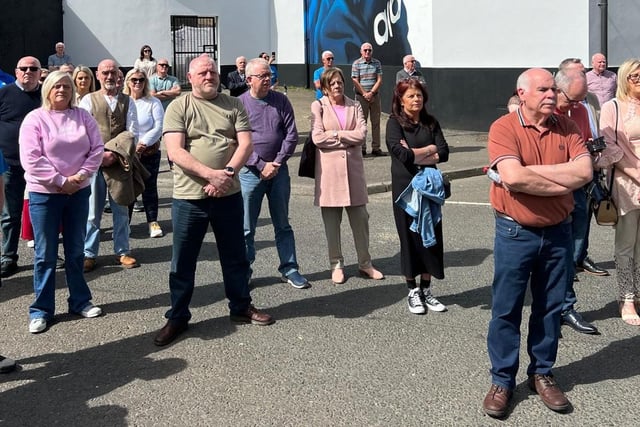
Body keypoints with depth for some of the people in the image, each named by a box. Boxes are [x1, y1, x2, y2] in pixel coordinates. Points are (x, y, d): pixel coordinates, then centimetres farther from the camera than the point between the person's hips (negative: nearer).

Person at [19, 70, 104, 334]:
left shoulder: (83, 116, 4)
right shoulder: (35, 119, -7)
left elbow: (97, 148, 1)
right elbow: (31, 159, -15)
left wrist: (82, 175, -12)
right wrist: (60, 181, -17)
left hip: (79, 192, 3)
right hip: (44, 194, -3)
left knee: (75, 251, 14)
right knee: (45, 254, 3)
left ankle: (80, 301, 26)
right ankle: (41, 309, 12)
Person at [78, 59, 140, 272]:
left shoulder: (127, 102, 8)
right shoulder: (88, 100, 3)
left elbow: (132, 132, 1)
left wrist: (115, 153, -12)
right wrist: (100, 154, -16)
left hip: (121, 161, 2)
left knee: (121, 209, 8)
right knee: (92, 210, 1)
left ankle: (122, 251, 16)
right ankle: (88, 254, 8)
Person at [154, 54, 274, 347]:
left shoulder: (233, 105, 7)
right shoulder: (178, 107, -1)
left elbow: (246, 144, -2)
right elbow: (175, 152, -12)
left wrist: (227, 172, -19)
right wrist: (210, 174, -22)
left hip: (228, 194, 3)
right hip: (188, 198, -2)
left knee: (235, 255, 15)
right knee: (182, 262, 7)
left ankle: (241, 307, 32)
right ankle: (177, 317, 20)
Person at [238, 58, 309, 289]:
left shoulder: (281, 101, 3)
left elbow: (291, 134, 1)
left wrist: (277, 163, -8)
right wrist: (262, 165, -13)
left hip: (279, 170, 3)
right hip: (250, 172, -2)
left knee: (283, 225, 11)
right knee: (246, 228, 4)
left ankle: (290, 269, 19)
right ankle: (243, 272, 15)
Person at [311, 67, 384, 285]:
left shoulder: (354, 106, 10)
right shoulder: (318, 106, 1)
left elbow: (362, 134, -4)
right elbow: (317, 138, -11)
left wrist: (335, 134, -9)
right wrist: (348, 138, -6)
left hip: (353, 167, 2)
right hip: (329, 168, -2)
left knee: (360, 217, 6)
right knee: (331, 221, 4)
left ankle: (365, 263, 18)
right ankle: (336, 265, 16)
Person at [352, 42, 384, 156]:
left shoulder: (377, 63, 8)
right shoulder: (356, 64, 0)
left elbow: (379, 80, 2)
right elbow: (355, 81, -5)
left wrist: (371, 93, -10)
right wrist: (365, 94, -11)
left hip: (375, 95, 3)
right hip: (361, 96, -3)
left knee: (376, 121, 4)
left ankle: (376, 148, 9)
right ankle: (362, 148, 4)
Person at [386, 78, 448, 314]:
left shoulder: (431, 123, 8)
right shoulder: (395, 123, -4)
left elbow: (444, 153, -3)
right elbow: (402, 154, -19)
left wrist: (414, 154, -12)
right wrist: (429, 149, -6)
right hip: (405, 187, -4)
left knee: (432, 237, 4)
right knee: (410, 237, 3)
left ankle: (426, 290, 16)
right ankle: (412, 291, 14)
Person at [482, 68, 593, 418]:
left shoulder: (567, 128, 2)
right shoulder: (504, 128, -12)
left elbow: (585, 171, -12)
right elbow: (513, 178, -26)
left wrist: (531, 171, -18)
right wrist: (564, 181, -13)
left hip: (558, 232, 4)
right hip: (515, 233, -4)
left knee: (550, 308, 13)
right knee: (506, 310, 5)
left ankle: (542, 374, 29)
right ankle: (502, 381, 18)